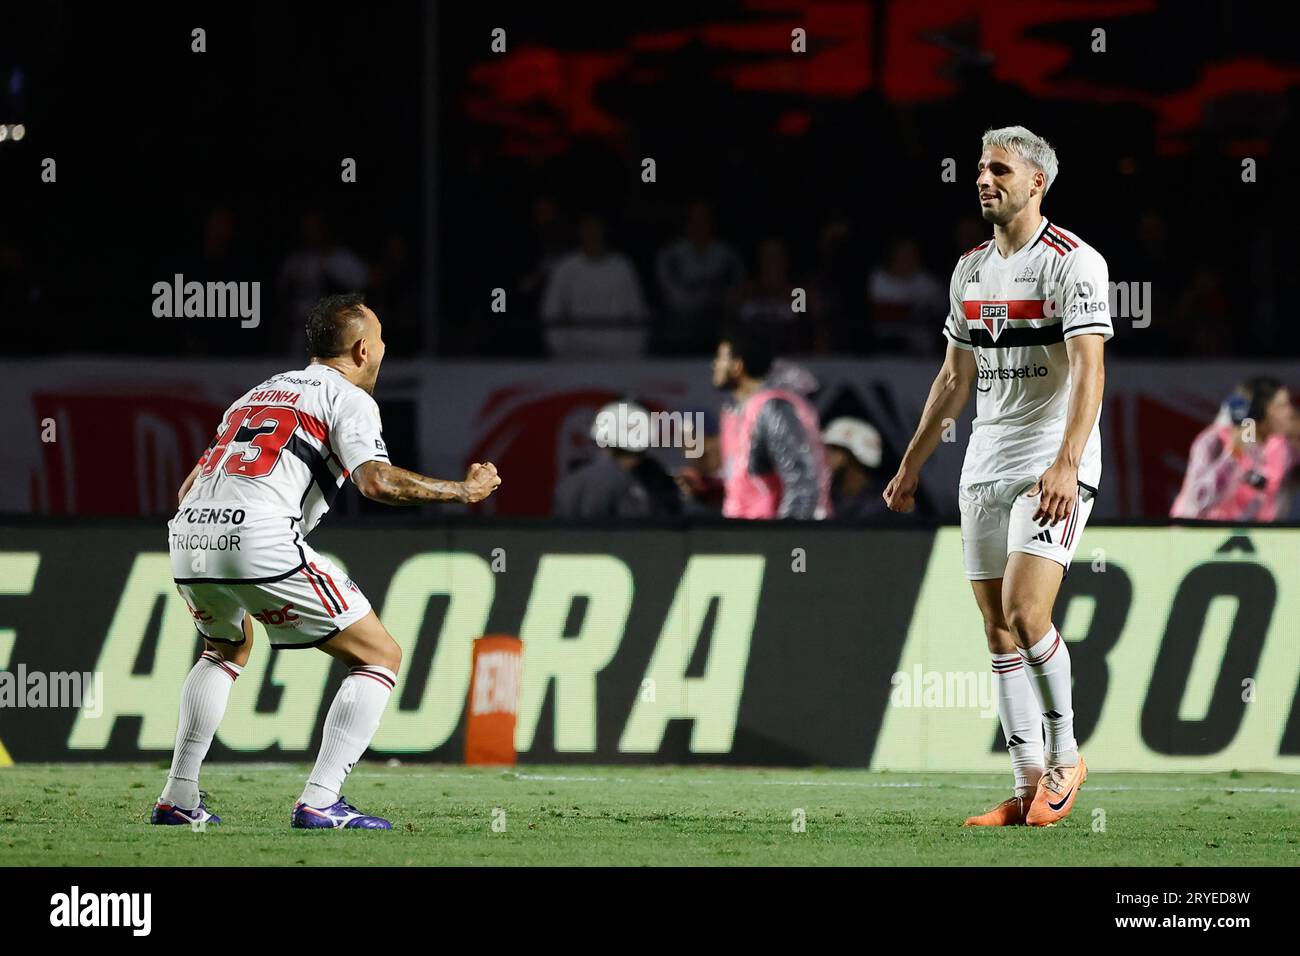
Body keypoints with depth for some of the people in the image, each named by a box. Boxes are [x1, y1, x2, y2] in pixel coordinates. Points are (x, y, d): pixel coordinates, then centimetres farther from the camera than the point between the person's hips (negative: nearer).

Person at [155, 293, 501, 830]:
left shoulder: (257, 393, 30)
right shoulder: (348, 398, 9)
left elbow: (187, 489, 30)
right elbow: (376, 482, -9)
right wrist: (464, 491, 3)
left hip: (188, 531, 7)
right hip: (261, 540, -7)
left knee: (228, 649, 37)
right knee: (380, 657, 4)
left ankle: (178, 800, 27)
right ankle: (319, 803, -8)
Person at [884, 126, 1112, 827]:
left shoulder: (1072, 262, -8)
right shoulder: (970, 269, 14)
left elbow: (1088, 370, -18)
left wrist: (1066, 462, -28)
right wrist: (911, 466, 23)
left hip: (1053, 467, -7)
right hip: (985, 467, 7)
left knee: (1025, 614, -18)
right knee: (999, 632, 2)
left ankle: (1065, 757, 0)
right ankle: (1029, 787, 5)